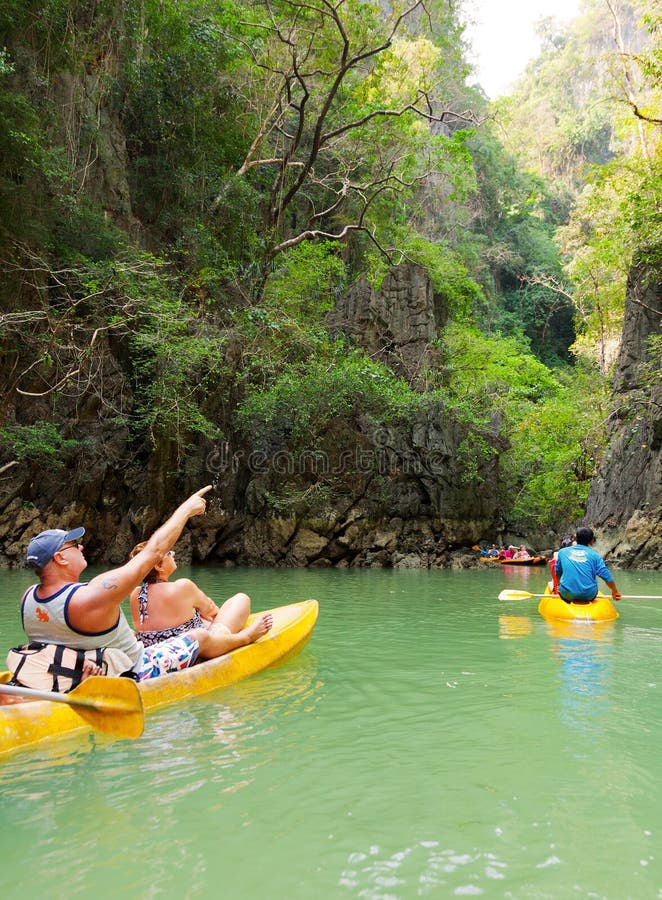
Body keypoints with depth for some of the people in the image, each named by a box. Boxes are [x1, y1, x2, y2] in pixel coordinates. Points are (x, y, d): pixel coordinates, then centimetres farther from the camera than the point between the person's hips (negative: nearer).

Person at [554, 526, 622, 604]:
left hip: (567, 595, 0)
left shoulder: (562, 552, 7)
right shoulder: (594, 555, 2)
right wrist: (615, 591, 16)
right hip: (589, 596, 0)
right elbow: (607, 577, -1)